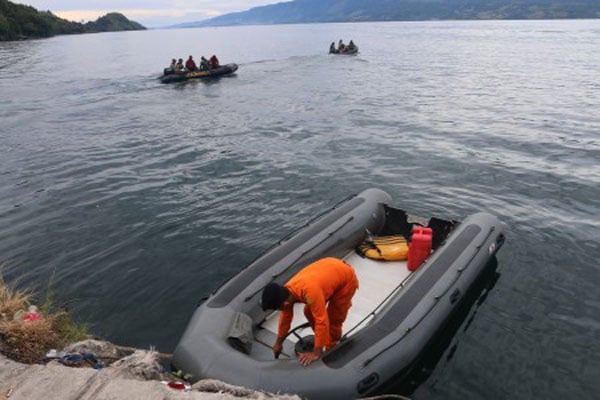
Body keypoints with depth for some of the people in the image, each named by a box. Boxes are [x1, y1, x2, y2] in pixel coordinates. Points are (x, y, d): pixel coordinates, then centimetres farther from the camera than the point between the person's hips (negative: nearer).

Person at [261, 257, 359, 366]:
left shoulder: (310, 292, -42)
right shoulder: (287, 292, -14)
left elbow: (322, 321, -35)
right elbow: (285, 318, 2)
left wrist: (316, 353, -26)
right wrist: (278, 343, 14)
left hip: (346, 277, -7)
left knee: (333, 320, -5)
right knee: (309, 312, 9)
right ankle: (322, 338, 31)